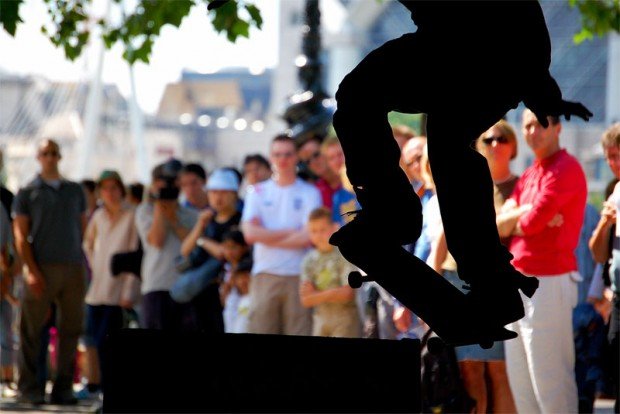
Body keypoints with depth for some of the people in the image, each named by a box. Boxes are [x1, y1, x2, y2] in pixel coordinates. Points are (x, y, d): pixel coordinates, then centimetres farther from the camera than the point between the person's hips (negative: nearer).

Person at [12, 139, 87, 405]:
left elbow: (83, 228, 17)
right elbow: (20, 235, -1)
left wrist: (81, 262, 5)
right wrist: (31, 270, -12)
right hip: (42, 269, -4)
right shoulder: (28, 193, 4)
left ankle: (63, 387, 8)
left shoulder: (75, 191, 15)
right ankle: (30, 387, 1)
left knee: (71, 329, 2)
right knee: (33, 331, -3)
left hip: (73, 268, 4)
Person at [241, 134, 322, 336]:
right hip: (265, 275, 1)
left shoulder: (310, 193, 5)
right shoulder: (257, 192, 10)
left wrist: (267, 237, -3)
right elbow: (250, 233, -4)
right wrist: (290, 233, -5)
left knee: (299, 332, -4)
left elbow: (308, 237, -7)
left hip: (299, 275, -1)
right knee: (261, 330, -3)